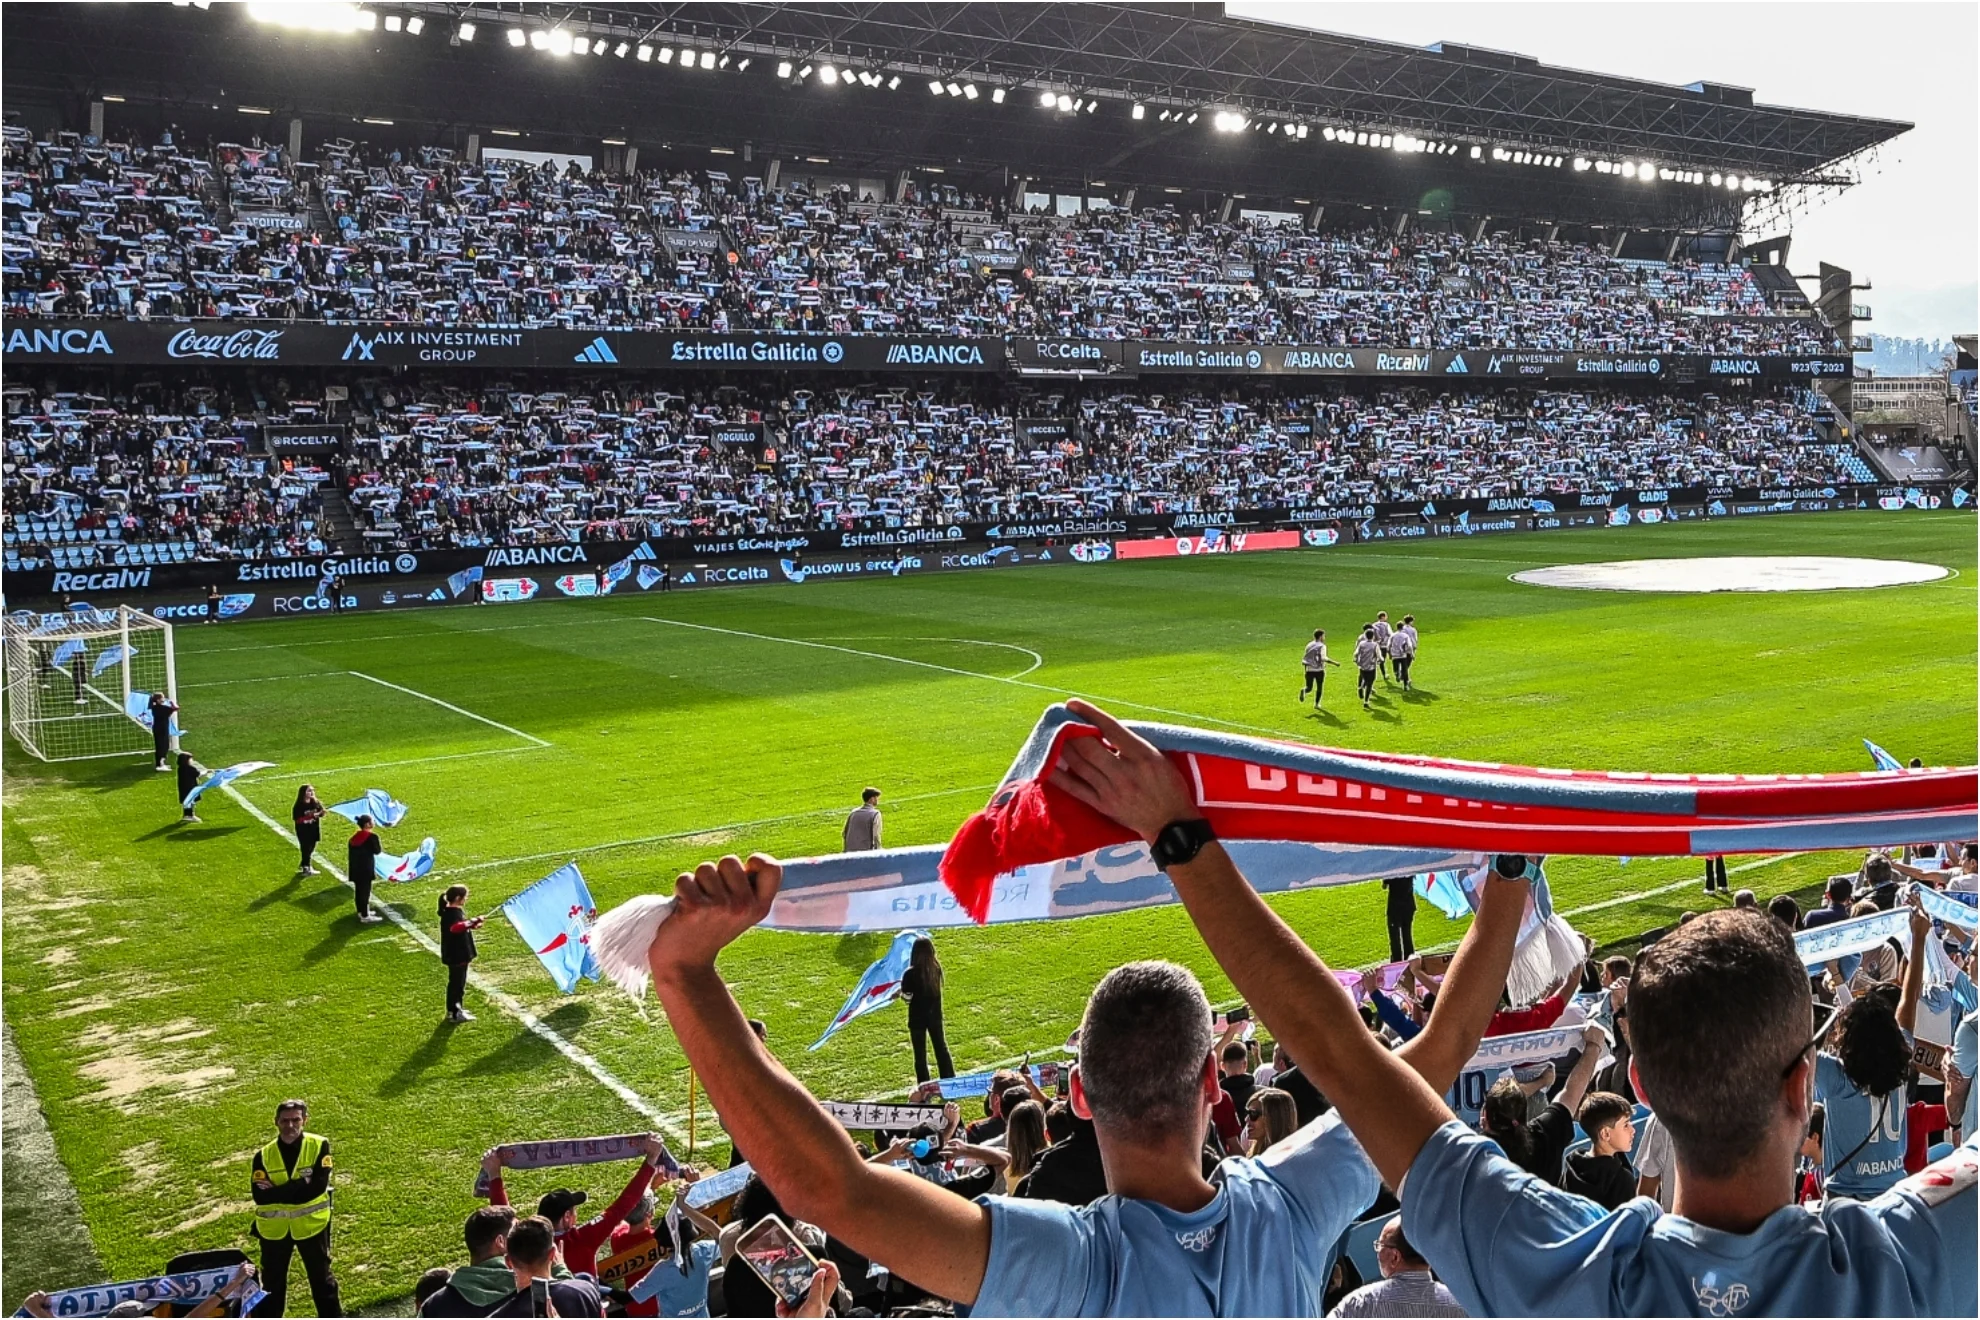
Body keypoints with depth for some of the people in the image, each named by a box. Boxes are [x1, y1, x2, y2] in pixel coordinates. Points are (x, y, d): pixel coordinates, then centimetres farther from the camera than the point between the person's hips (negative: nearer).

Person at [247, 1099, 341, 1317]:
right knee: (272, 1282, 15)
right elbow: (260, 1196, -18)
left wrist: (277, 1191, -20)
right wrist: (299, 1187, -24)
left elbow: (318, 1186, -20)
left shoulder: (319, 1146, -11)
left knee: (322, 1278, 11)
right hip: (274, 1227, 2)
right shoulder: (263, 1156, -6)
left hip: (310, 1223, -2)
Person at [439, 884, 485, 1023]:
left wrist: (472, 926, 7)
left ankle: (455, 1008, 33)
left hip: (460, 954, 10)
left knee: (459, 982, 21)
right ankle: (455, 1013, 5)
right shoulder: (451, 914, -24)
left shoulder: (456, 911, 8)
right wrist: (472, 921, -45)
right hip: (455, 955, -10)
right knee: (457, 983, -2)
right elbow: (455, 927, -45)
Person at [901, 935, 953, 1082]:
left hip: (918, 1017, -5)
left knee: (920, 1054, 8)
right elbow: (937, 989, 5)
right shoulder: (937, 968, -7)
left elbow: (907, 997, -16)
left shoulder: (911, 973, -22)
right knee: (941, 1048, 20)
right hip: (935, 1014, 5)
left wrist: (901, 992, 4)